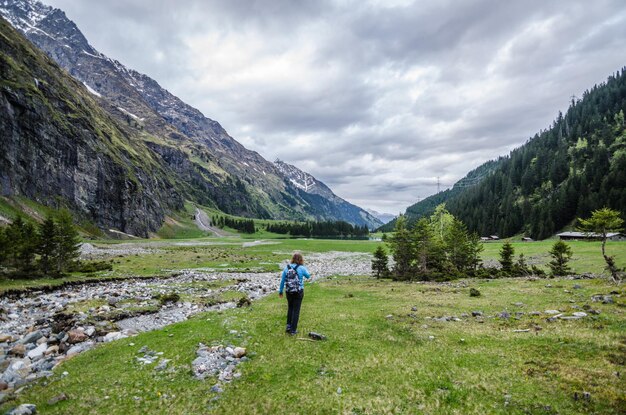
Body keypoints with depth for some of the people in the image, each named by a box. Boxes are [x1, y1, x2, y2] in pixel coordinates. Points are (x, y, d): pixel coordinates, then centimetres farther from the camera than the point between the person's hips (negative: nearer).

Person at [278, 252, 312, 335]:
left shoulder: (287, 268, -3)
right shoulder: (301, 268, -13)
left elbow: (282, 280, 3)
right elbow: (308, 276, 5)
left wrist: (280, 291, 14)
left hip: (289, 292, 3)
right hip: (298, 292, -3)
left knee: (290, 308, 23)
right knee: (296, 310, 9)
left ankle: (288, 326, 28)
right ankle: (293, 330, 17)